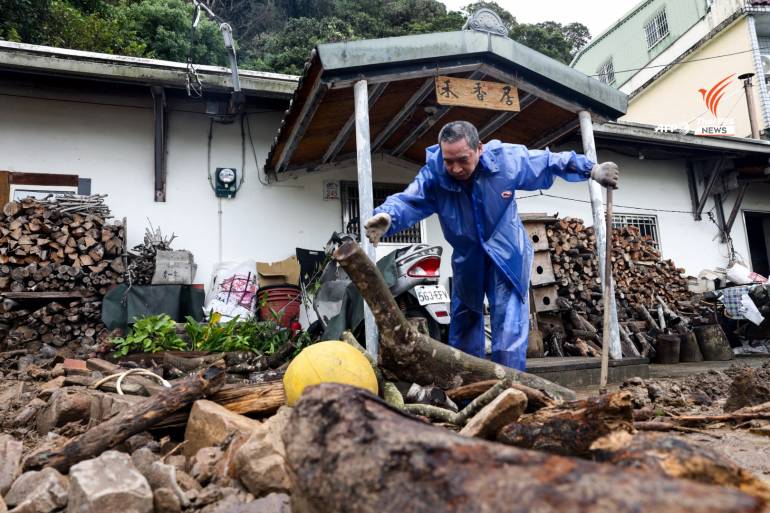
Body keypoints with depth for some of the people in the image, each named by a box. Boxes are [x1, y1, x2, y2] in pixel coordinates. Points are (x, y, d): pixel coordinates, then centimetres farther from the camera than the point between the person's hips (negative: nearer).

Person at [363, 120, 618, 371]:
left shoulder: (507, 159, -19)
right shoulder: (433, 175, -21)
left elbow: (550, 161, -4)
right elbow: (407, 201, -33)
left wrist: (592, 169, -6)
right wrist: (386, 218, -55)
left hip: (506, 256, -2)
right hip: (466, 260, 3)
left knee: (509, 331, -10)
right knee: (463, 326, 16)